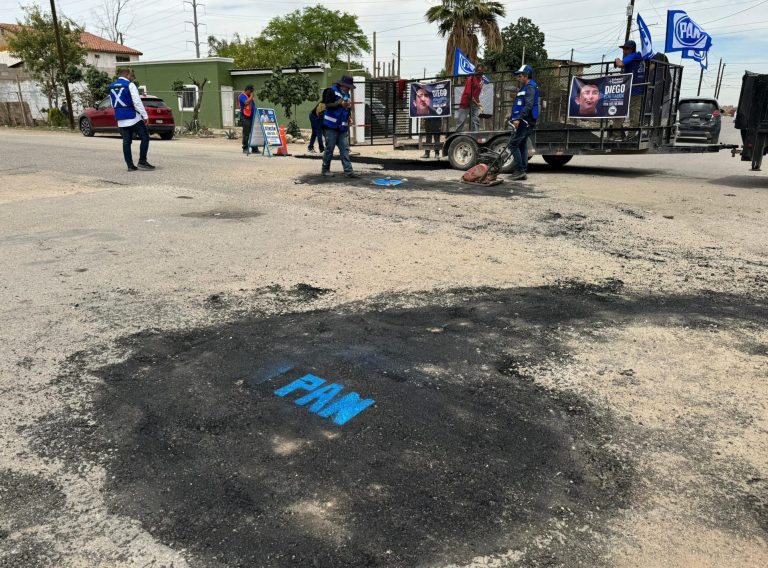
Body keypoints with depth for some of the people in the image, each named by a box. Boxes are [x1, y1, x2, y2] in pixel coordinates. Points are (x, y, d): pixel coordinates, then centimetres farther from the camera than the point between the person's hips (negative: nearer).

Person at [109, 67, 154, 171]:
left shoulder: (112, 87, 14)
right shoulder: (130, 85, -9)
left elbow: (113, 104, 18)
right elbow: (137, 102, -15)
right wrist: (145, 115, -12)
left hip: (120, 119, 7)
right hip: (133, 117, -7)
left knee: (126, 141, 6)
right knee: (145, 138, 1)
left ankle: (130, 165, 5)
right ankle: (142, 162, -5)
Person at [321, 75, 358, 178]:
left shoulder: (347, 94, 19)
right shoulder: (332, 91, -4)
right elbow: (327, 104, -13)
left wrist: (349, 105, 9)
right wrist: (340, 103, -17)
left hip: (343, 126, 7)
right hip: (331, 126, -7)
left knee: (345, 149, 0)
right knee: (329, 148, -1)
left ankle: (348, 171, -2)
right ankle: (325, 169, 11)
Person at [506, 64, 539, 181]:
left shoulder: (530, 87, -11)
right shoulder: (525, 87, 20)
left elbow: (528, 105, -22)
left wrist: (518, 119, -28)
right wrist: (514, 118, 19)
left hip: (526, 122, -10)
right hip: (525, 122, 10)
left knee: (513, 144, -12)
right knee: (522, 145, 11)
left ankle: (519, 170, -10)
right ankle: (523, 172, 14)